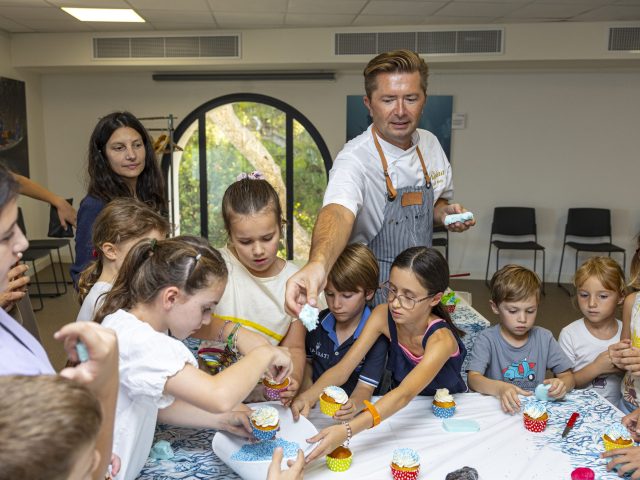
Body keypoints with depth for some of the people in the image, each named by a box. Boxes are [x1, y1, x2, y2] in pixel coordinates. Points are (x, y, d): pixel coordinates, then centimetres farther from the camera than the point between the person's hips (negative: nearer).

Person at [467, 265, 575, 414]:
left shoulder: (544, 338, 5)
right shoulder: (487, 339, -6)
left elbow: (568, 377, 7)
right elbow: (473, 378, -16)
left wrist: (561, 384, -17)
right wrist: (499, 388, -36)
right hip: (501, 409, -3)